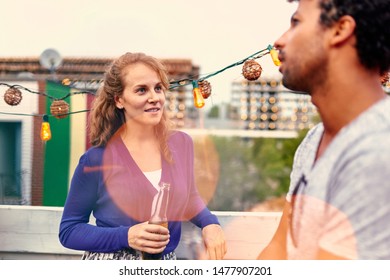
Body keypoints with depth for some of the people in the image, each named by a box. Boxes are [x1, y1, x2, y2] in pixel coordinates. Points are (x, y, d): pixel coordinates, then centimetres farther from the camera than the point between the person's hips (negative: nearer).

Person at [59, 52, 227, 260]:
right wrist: (126, 236, -22)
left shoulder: (181, 144, -5)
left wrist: (209, 223, -7)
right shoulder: (97, 160, -16)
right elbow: (68, 231, -9)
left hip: (165, 269, 4)